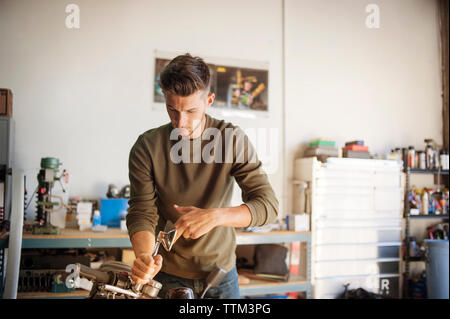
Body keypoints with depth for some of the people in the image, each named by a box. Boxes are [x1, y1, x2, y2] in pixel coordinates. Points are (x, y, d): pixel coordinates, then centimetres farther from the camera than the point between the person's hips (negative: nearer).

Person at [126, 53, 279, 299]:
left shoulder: (233, 140, -12)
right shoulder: (147, 147, -11)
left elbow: (268, 206, -17)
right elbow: (142, 212, -13)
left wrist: (214, 216, -32)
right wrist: (144, 256, -34)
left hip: (221, 273, 1)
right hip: (168, 275, 0)